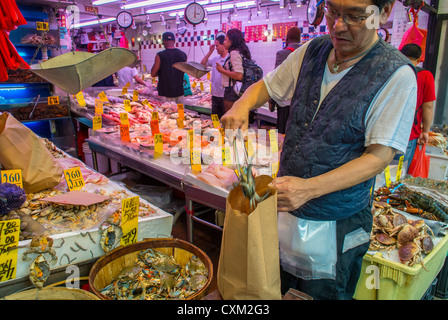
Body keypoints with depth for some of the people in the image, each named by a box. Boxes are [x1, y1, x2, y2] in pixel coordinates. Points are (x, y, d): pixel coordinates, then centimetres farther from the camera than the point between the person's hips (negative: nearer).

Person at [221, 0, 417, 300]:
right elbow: (265, 86, 13)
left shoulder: (396, 75, -15)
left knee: (323, 292, 16)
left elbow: (379, 157, -17)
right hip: (284, 206, 5)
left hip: (336, 225, -4)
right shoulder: (311, 52, 0)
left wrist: (310, 188, -30)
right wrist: (242, 106, -11)